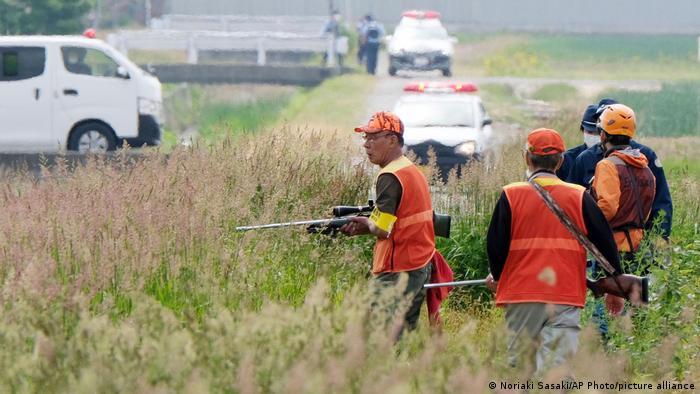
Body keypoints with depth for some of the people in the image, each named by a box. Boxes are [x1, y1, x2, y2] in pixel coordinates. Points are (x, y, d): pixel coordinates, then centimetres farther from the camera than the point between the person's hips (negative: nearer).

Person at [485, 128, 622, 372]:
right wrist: (617, 278, 20)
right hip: (566, 297, 0)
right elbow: (604, 240, 5)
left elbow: (495, 245, 2)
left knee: (518, 368, 11)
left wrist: (497, 276, 22)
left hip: (521, 297, 0)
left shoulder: (510, 196, -2)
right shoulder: (579, 197, 1)